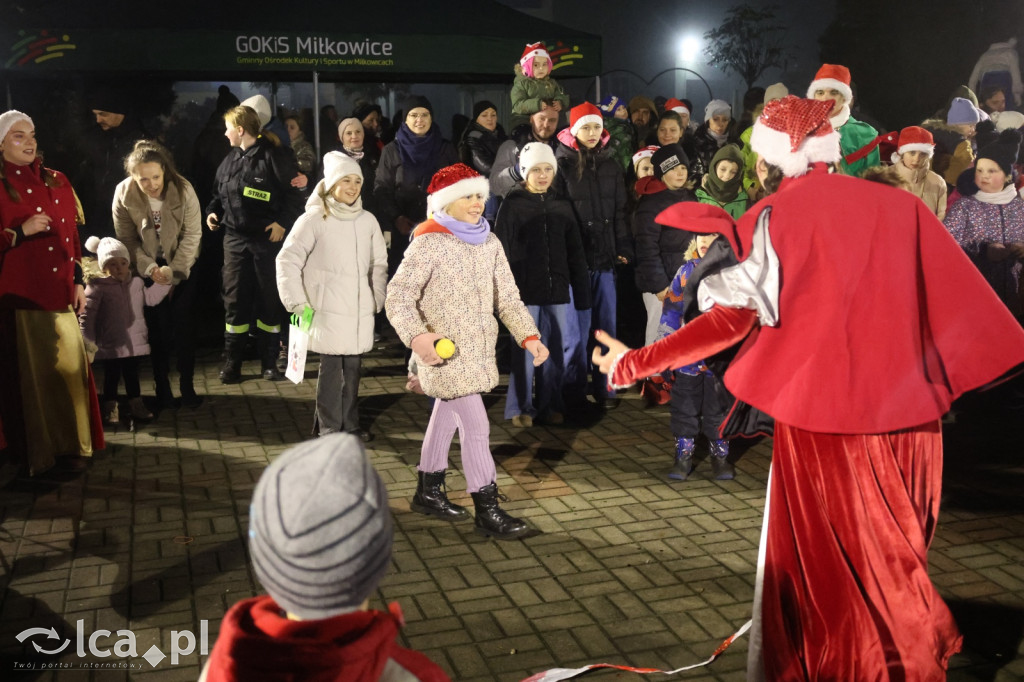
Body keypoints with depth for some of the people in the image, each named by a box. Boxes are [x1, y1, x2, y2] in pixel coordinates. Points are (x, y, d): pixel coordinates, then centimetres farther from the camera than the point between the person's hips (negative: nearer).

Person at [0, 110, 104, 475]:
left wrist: (78, 281, 9)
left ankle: (71, 441, 21)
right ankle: (30, 452, 11)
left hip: (61, 291, 5)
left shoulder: (57, 182, 12)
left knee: (70, 366, 7)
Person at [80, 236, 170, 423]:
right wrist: (88, 339, -18)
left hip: (133, 342, 5)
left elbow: (149, 298, 18)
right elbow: (87, 314, -14)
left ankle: (136, 404, 27)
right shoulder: (98, 287, -12)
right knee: (111, 375, 5)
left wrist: (163, 282, 8)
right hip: (111, 343, -5)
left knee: (132, 374, 16)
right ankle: (110, 408, 17)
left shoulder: (136, 282, 6)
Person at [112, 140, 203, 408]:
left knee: (184, 326, -2)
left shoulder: (183, 190, -19)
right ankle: (162, 386, 12)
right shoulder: (124, 194, -15)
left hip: (182, 267, -1)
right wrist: (150, 268, -19)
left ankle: (187, 386, 9)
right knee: (158, 327, -1)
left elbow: (192, 235, -14)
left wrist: (174, 271, -19)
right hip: (148, 268, 1)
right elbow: (127, 240, -8)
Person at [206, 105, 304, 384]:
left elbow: (294, 193, -9)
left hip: (267, 239, -5)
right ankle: (231, 364, 13)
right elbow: (220, 193, 24)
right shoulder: (229, 160, 13)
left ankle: (270, 363, 16)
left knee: (270, 300, 5)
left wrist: (283, 222, -16)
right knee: (234, 300, 5)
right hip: (235, 238, 5)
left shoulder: (275, 156, -8)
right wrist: (213, 211, 6)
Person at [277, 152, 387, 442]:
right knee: (331, 367, -3)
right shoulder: (314, 219, -5)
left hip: (360, 310, 4)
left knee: (353, 366, 9)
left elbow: (379, 263, 18)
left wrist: (377, 298, 10)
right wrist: (297, 303, -9)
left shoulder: (367, 220, 9)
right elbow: (288, 260, -5)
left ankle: (350, 424, 21)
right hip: (328, 309, -4)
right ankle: (328, 427, 9)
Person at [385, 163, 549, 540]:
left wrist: (528, 335, -7)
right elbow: (398, 296, -18)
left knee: (446, 418, 18)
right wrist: (416, 336, -34)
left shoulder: (490, 243, 7)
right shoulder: (429, 243, -13)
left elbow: (507, 297, 7)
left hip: (477, 351, 7)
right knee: (476, 427, -7)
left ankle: (428, 492, 34)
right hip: (446, 353, -7)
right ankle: (488, 512, 3)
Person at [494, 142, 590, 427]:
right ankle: (520, 407, 13)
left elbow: (576, 254, 10)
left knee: (554, 351, 8)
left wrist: (582, 292, 6)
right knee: (525, 351, 1)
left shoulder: (562, 206, 9)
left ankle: (550, 404, 21)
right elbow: (501, 252, -4)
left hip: (557, 291, 3)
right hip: (525, 291, -3)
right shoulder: (512, 205, -1)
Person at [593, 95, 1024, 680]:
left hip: (822, 414, -4)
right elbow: (961, 299, 4)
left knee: (825, 566, 12)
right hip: (908, 411, 4)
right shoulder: (900, 204, 4)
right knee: (894, 563, 21)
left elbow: (736, 317, -13)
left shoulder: (776, 215, -6)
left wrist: (635, 363, -8)